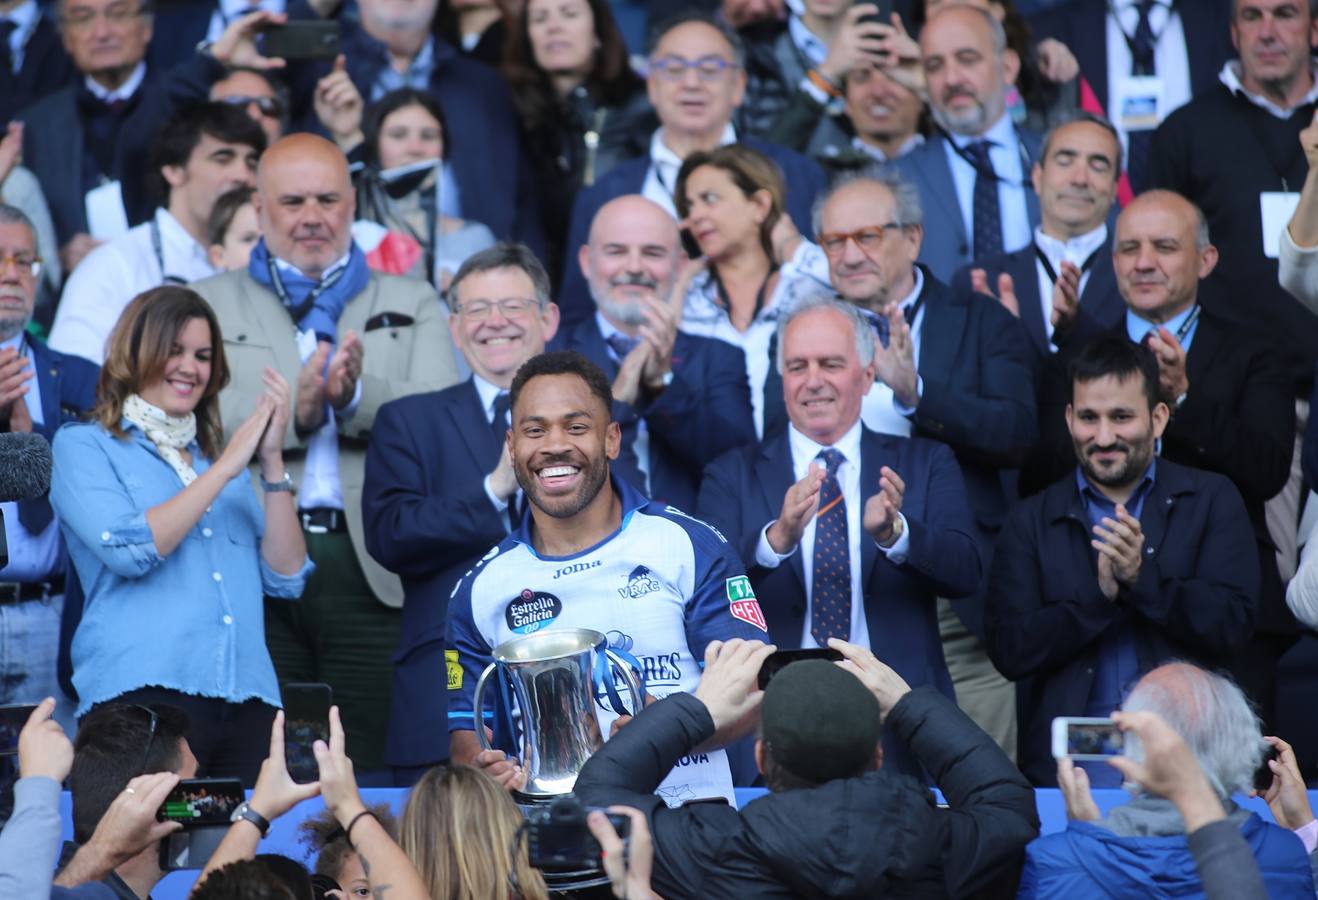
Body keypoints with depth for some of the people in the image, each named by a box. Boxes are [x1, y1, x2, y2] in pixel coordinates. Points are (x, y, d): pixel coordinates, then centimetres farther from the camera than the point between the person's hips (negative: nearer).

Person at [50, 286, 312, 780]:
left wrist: (271, 460, 3)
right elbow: (129, 550, -11)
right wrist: (225, 468, -6)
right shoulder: (83, 446, 7)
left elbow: (285, 578, 11)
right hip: (145, 698, -5)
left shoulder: (215, 459, 22)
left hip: (246, 701, 5)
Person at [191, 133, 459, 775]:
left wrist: (359, 394, -16)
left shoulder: (413, 306, 17)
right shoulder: (205, 307, 14)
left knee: (377, 768, -2)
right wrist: (294, 408, -17)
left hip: (373, 571, 1)